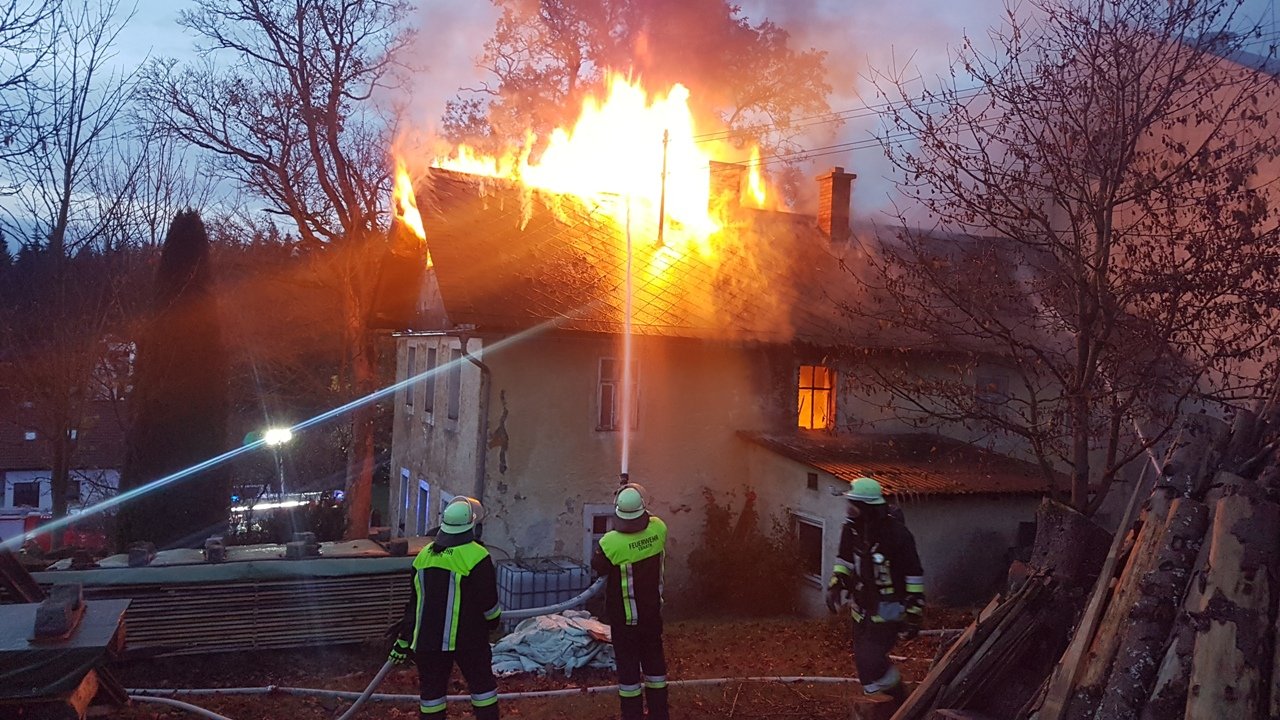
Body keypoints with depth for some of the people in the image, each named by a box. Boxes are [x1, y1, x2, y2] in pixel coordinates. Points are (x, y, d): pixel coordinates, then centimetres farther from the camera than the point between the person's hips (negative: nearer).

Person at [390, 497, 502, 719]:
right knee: (482, 684, 10)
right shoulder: (476, 556, -13)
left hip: (428, 639, 4)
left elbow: (415, 601, 10)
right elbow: (488, 601, -10)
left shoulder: (424, 555, 3)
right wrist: (493, 620, 12)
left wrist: (404, 639, 17)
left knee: (432, 690, 12)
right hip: (468, 637, -4)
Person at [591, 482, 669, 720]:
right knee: (654, 661, 19)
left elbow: (597, 568, -7)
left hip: (624, 617, -4)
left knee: (628, 666, 8)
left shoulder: (611, 543, -26)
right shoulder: (659, 529, -14)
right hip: (653, 612, 4)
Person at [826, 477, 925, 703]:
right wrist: (835, 586, 3)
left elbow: (914, 576, -15)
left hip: (887, 610, -7)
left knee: (870, 661, -15)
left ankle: (900, 705, 11)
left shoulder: (897, 533, -22)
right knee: (864, 661, 12)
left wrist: (914, 615, -14)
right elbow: (844, 559, 15)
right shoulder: (852, 528, -3)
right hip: (862, 607, 7)